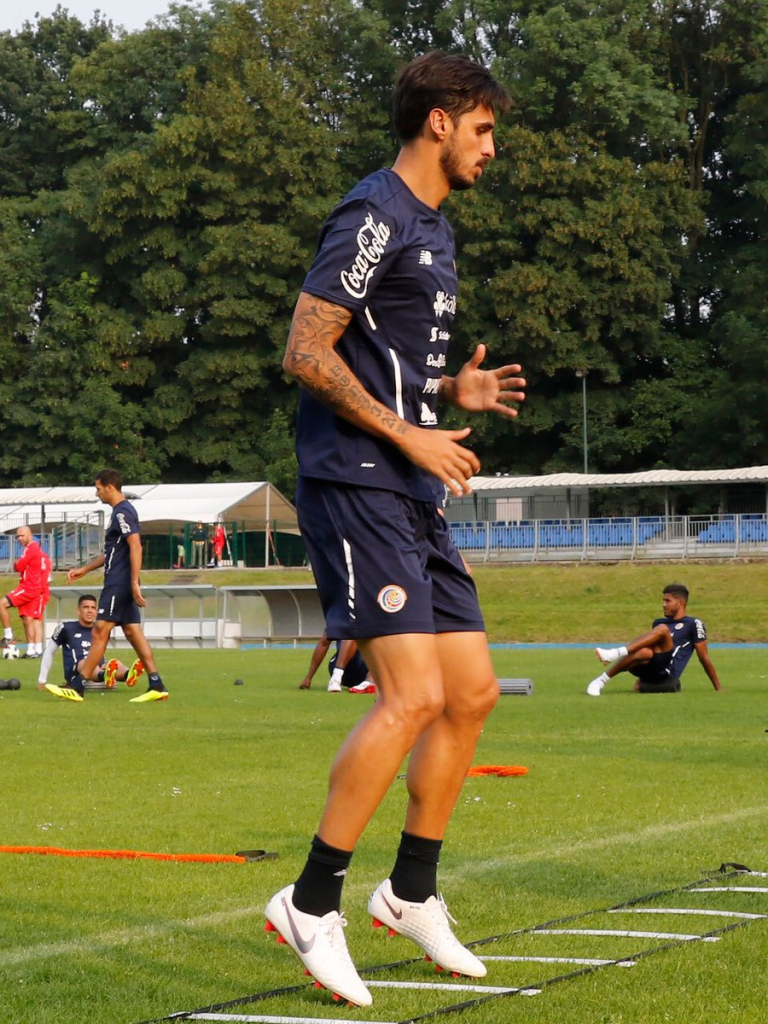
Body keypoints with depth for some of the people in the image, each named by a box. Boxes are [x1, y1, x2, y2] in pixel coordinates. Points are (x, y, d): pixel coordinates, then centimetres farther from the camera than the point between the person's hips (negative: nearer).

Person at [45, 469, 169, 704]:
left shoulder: (123, 512, -13)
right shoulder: (120, 511, 19)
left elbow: (135, 546, -22)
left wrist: (135, 583, -26)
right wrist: (84, 569, 28)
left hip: (119, 584, -10)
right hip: (121, 584, 10)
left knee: (99, 632, -7)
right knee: (133, 633, 7)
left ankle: (76, 686, -5)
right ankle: (156, 686, 5)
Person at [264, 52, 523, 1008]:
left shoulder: (432, 228, 20)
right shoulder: (373, 215, -10)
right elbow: (307, 353, -16)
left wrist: (456, 389, 10)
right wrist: (409, 435, -16)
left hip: (410, 496, 10)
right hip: (354, 488, -10)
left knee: (472, 691, 9)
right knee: (413, 695, -17)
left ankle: (411, 893, 21)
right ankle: (310, 905, -8)